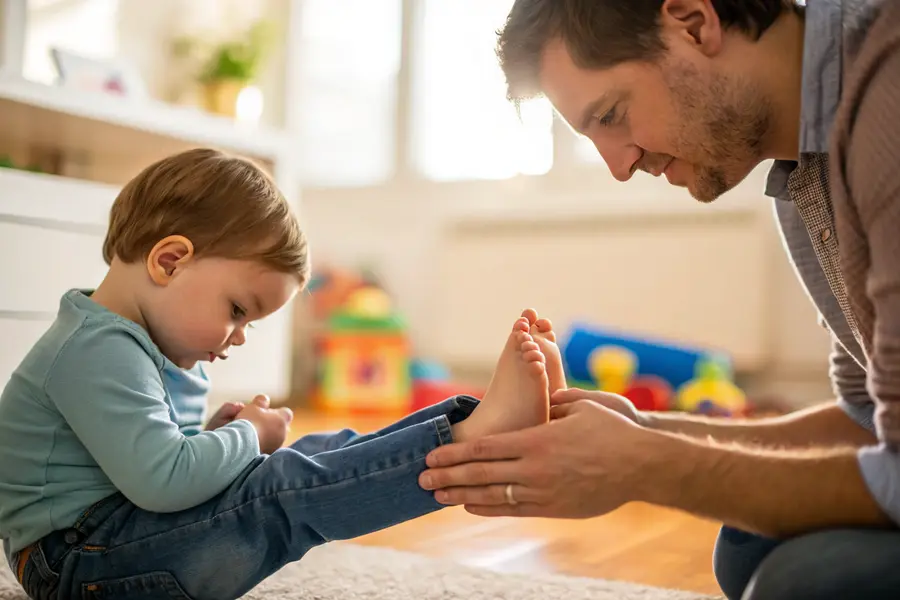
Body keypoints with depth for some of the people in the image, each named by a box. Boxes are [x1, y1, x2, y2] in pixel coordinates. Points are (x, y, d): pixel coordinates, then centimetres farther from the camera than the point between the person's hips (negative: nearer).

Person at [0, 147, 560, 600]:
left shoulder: (141, 346, 13)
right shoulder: (96, 352, -22)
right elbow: (162, 481, -32)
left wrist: (216, 438, 3)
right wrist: (247, 436, -14)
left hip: (132, 527, 10)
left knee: (325, 455, -4)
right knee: (281, 494, -29)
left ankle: (479, 424, -11)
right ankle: (482, 434, -32)